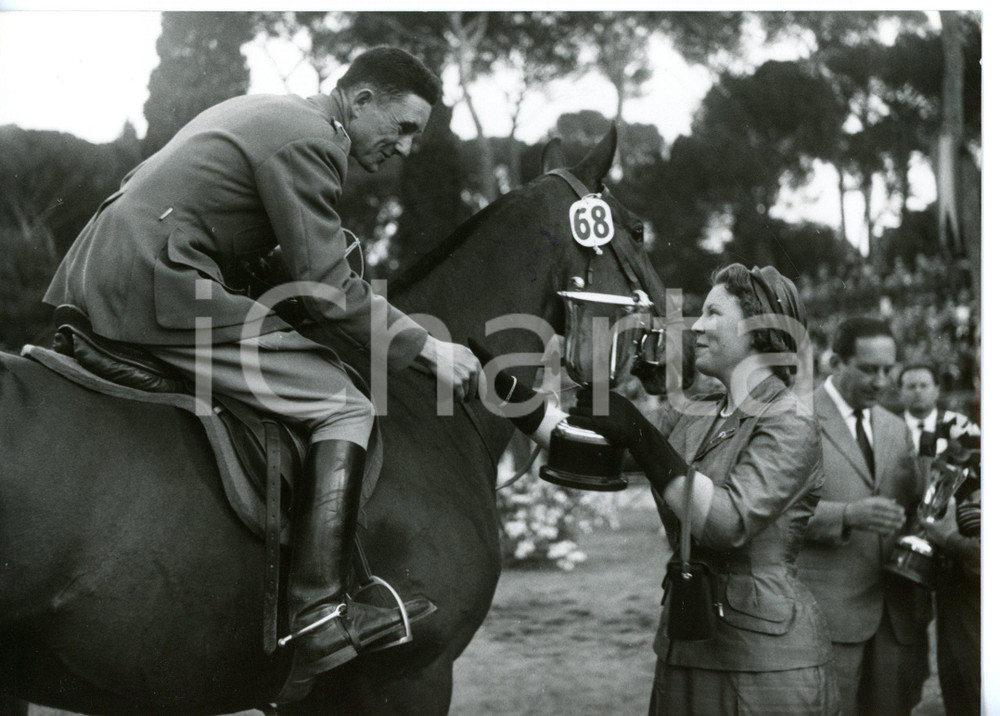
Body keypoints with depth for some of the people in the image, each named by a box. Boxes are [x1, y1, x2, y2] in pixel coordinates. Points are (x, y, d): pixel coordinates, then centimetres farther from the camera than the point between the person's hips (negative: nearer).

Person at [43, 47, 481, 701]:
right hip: (158, 291, -11)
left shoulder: (269, 111, 22)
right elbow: (329, 291, -12)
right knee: (344, 408, -10)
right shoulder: (308, 139, -9)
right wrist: (425, 347, -4)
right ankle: (321, 616, -19)